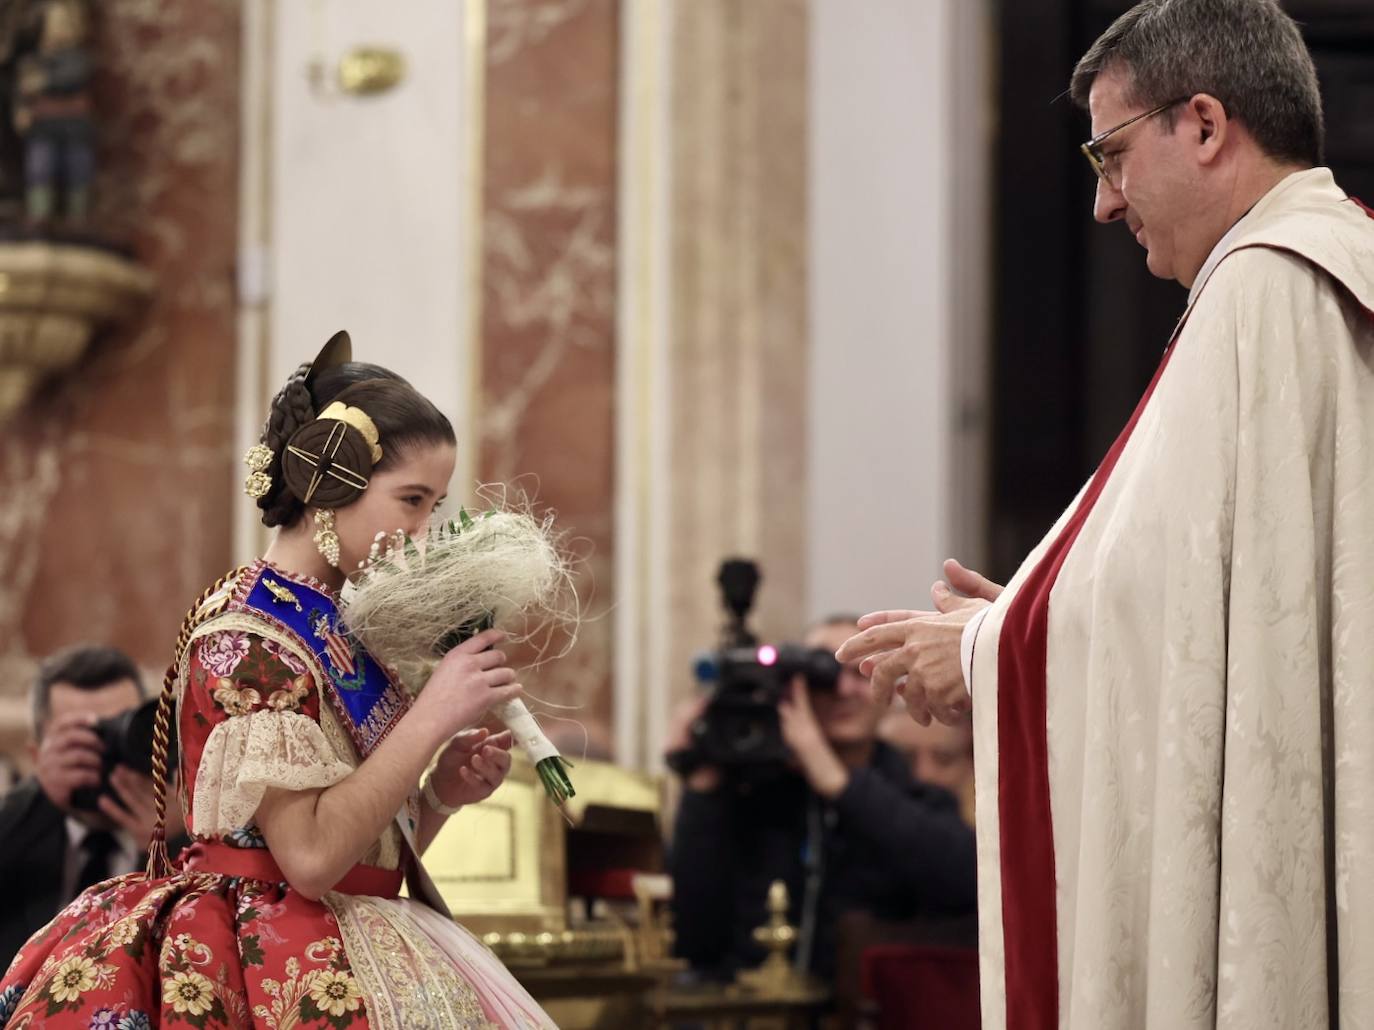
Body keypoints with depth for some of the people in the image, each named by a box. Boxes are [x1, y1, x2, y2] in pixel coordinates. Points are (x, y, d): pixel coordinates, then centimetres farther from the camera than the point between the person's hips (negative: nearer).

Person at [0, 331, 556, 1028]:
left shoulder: (344, 632, 12)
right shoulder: (245, 637, -12)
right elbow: (312, 854, -21)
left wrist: (441, 793, -1)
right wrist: (435, 716, -17)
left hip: (355, 957, 8)